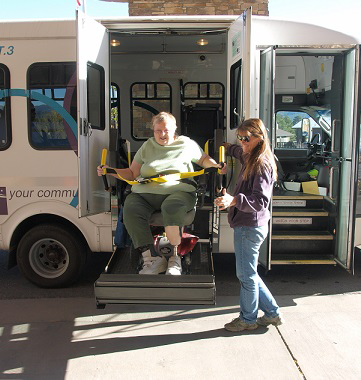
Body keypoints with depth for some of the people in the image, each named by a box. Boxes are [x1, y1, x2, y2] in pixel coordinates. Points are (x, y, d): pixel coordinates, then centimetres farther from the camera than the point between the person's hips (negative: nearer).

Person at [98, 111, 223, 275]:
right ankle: (152, 258, -27)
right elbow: (132, 173, 21)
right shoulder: (147, 146, 21)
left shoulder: (186, 144, 16)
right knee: (131, 209, -30)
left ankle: (175, 258, -27)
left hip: (178, 191, -2)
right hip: (144, 193, 3)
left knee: (171, 207, -39)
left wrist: (216, 165, 4)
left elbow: (204, 159, 27)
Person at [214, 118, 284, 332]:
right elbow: (240, 152, 40)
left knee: (246, 274, 3)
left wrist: (234, 200, -38)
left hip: (250, 227, -10)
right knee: (248, 273, 17)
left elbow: (261, 200, -25)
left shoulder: (262, 164, -16)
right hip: (246, 225, 10)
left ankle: (248, 319, 21)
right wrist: (229, 148, 55)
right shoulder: (250, 158, 13)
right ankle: (272, 313, 28)